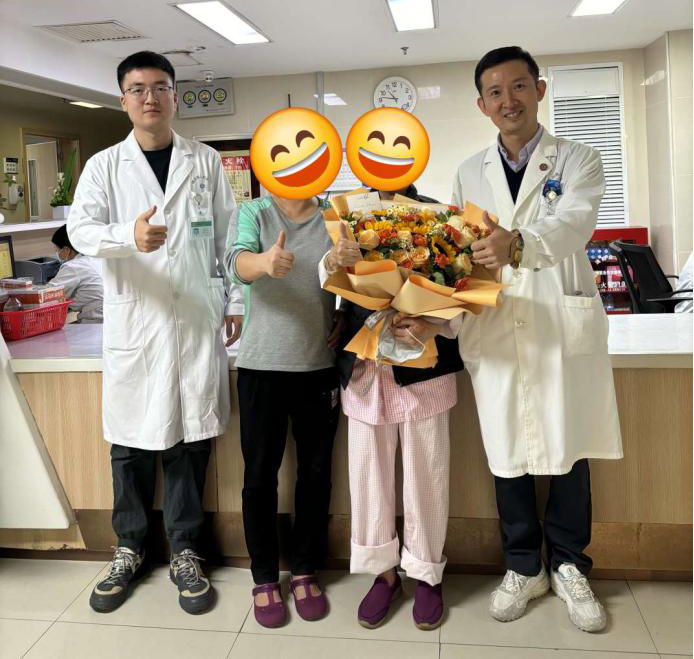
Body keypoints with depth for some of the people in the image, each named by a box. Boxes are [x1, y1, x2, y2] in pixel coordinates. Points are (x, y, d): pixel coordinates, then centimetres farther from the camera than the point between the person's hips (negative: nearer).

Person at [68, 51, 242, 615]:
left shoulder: (206, 162, 10)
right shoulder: (104, 165, 7)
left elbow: (228, 236, 10)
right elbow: (80, 229, -7)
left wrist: (237, 301, 6)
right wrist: (130, 235, -27)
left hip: (197, 319, 0)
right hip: (133, 321, 0)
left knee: (190, 436, 6)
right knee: (132, 438, 7)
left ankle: (185, 552, 22)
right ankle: (130, 549, 26)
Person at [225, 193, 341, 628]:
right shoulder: (252, 213, -1)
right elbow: (236, 261, -21)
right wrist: (264, 262, -43)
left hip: (319, 367, 2)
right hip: (262, 367, -2)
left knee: (316, 472, 11)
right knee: (260, 474, 7)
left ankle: (305, 571, 29)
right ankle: (265, 577, 25)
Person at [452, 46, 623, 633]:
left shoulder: (578, 161, 2)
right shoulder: (469, 174, 12)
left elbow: (571, 223, -19)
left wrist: (517, 244, -40)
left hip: (564, 332, -2)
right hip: (495, 336, 2)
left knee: (570, 451, 8)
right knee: (508, 453, 9)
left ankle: (568, 566, 30)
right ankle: (524, 567, 29)